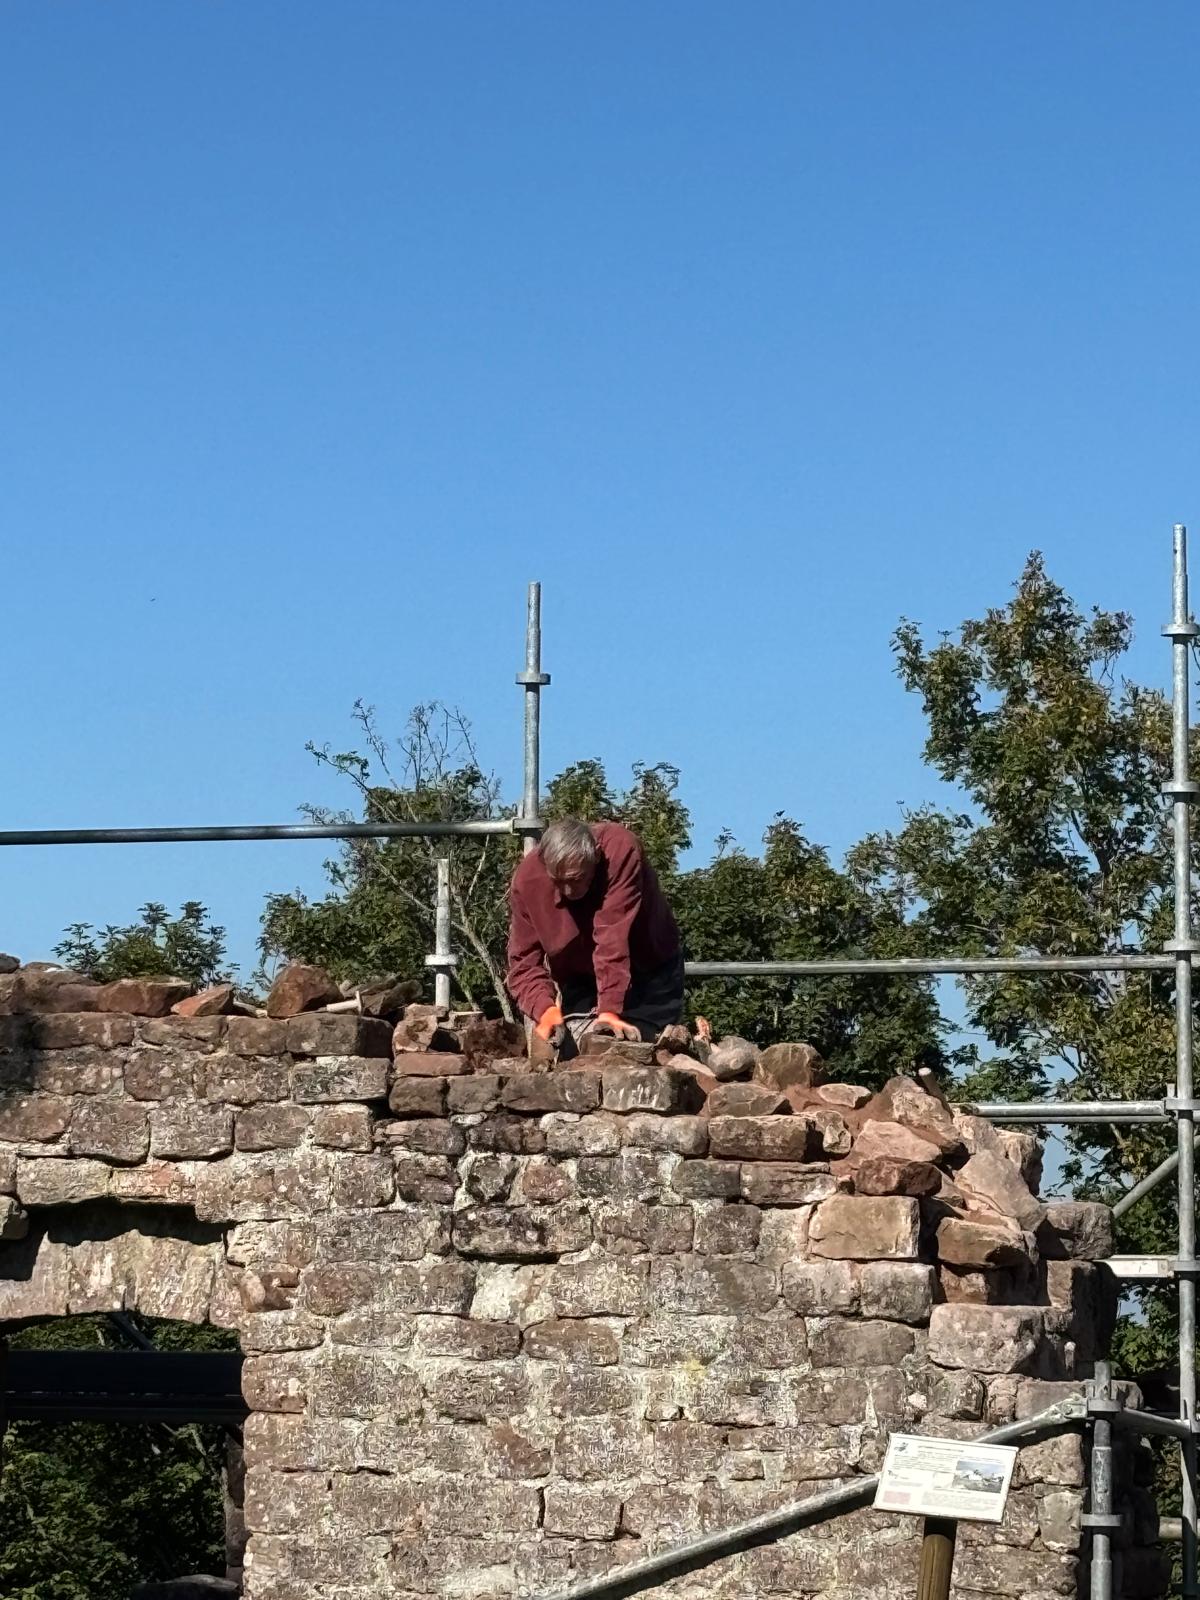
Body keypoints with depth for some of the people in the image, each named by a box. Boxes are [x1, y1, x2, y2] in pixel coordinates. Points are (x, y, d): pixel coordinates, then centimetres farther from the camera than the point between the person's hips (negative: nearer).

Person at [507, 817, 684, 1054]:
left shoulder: (621, 850, -33)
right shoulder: (527, 880, -23)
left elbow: (613, 939, -38)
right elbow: (524, 962, -20)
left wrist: (609, 1011, -42)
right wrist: (545, 1010, -37)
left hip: (647, 969, -2)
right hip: (579, 978, 2)